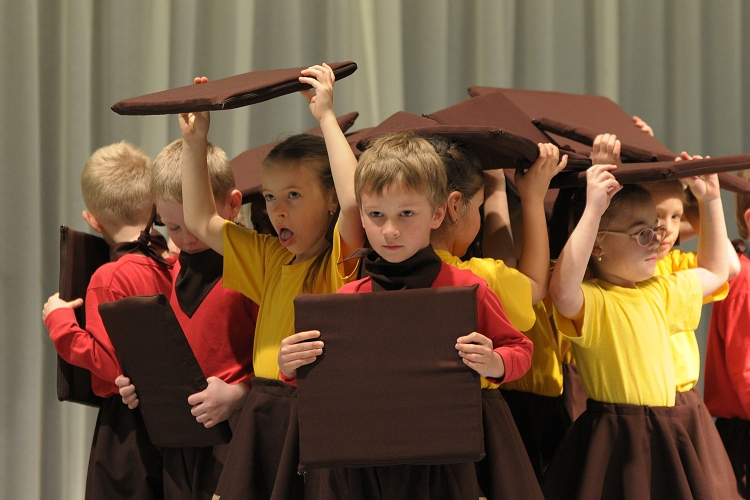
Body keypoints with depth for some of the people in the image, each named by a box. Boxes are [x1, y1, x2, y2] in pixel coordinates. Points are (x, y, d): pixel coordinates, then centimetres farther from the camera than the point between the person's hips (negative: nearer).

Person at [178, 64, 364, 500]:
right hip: (262, 420, 7)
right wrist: (195, 142, 18)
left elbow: (354, 200, -28)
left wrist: (326, 116, -22)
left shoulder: (342, 261, -7)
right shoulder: (273, 260, 14)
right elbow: (201, 222, 24)